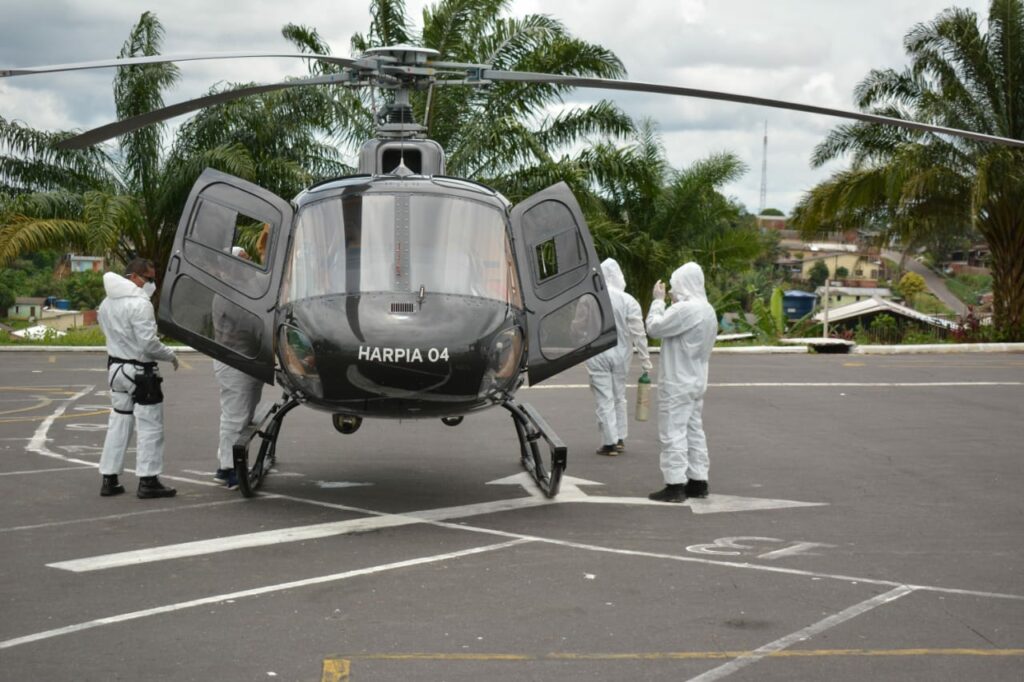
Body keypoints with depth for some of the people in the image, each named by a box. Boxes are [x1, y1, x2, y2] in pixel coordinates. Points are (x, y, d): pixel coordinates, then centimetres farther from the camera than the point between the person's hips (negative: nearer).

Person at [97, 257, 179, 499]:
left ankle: (109, 479, 17)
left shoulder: (107, 304, 8)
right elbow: (149, 343, -22)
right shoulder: (140, 304, -20)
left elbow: (108, 331, 13)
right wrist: (170, 356, -8)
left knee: (118, 423, 15)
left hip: (116, 368, 8)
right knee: (150, 426, 0)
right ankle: (148, 481, 0)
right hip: (140, 371, -8)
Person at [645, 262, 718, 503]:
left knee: (673, 432, -5)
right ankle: (698, 481, 18)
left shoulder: (684, 310, -21)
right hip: (697, 381, 10)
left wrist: (658, 300, -2)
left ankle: (675, 485, -4)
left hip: (676, 383, -10)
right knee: (694, 430, 14)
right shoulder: (708, 311, 11)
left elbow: (654, 327, -17)